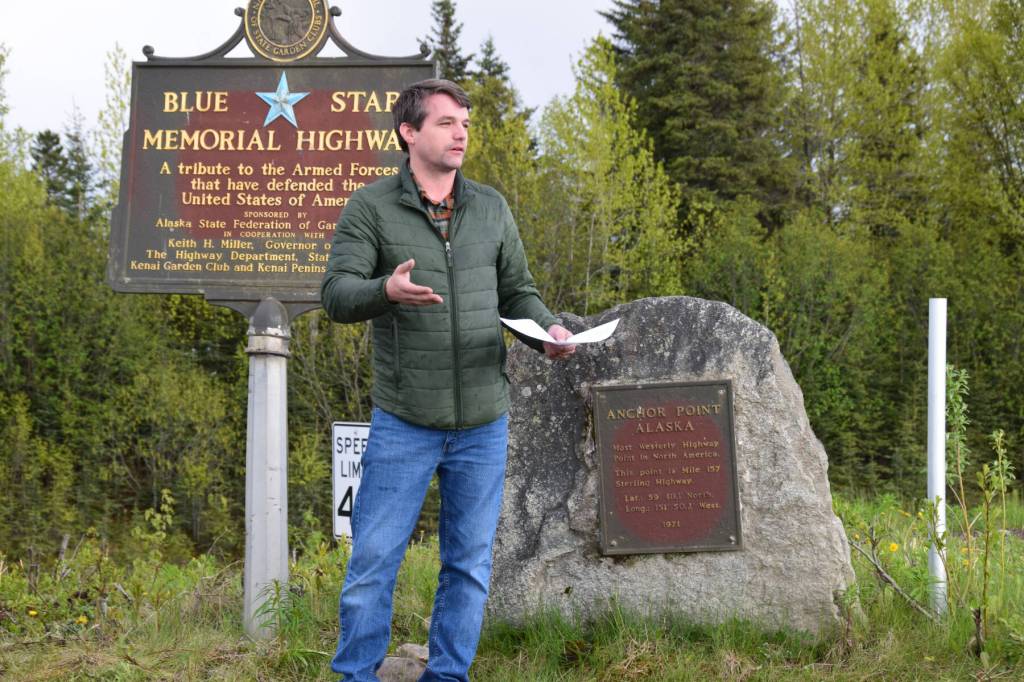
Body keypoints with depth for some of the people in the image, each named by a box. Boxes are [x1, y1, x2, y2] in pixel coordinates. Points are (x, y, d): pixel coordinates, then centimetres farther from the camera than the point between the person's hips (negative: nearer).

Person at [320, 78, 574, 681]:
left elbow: (517, 290, 15)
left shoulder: (492, 208, 11)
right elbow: (336, 293, -10)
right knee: (374, 559, -2)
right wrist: (386, 291, -32)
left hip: (483, 424, 4)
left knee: (470, 564, 9)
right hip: (404, 423, -4)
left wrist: (549, 327, -6)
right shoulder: (371, 208, -2)